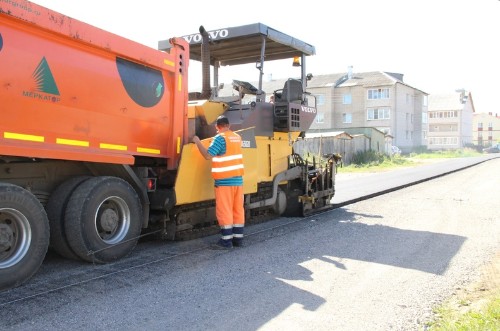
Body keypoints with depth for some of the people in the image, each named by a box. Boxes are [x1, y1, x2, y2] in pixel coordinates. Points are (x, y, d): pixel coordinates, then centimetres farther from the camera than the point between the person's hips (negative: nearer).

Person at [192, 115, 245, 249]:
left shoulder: (220, 138, -10)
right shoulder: (237, 137, 12)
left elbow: (208, 155, -15)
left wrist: (197, 142, -4)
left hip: (224, 180, -7)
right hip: (238, 179, 7)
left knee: (224, 211, -2)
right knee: (238, 209, 10)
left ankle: (226, 241, -1)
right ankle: (238, 238, 15)